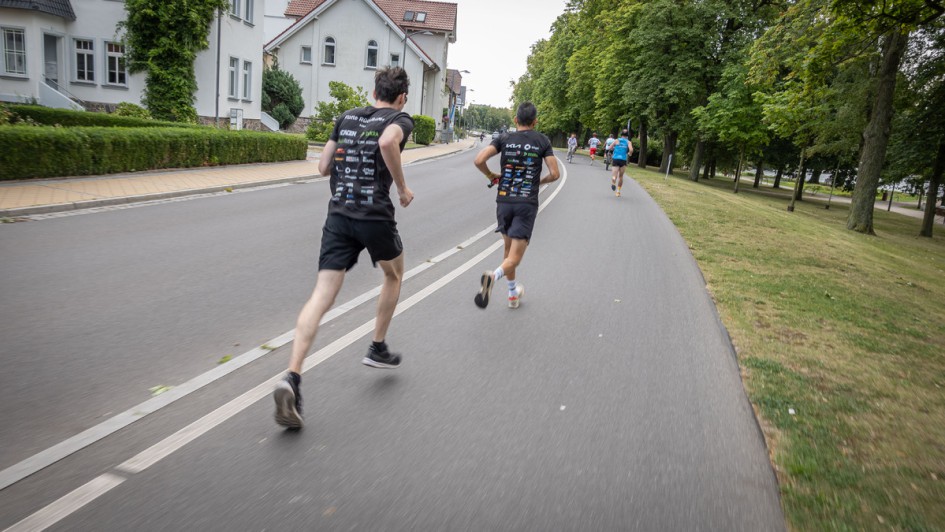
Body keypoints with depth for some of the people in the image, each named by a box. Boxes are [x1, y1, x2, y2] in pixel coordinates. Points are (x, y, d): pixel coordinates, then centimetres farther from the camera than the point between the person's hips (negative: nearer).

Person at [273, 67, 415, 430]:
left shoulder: (346, 118, 16)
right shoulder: (401, 119, 1)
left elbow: (323, 166, 16)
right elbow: (387, 142, -23)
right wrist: (402, 187, -12)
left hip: (338, 216, 4)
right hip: (376, 216, -4)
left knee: (321, 296, -4)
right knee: (394, 275, 26)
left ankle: (292, 378, -18)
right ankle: (378, 349, 33)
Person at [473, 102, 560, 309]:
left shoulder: (504, 138, 3)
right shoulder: (542, 141, 2)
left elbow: (479, 160, -9)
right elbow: (554, 174, -2)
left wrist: (491, 176, 9)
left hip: (504, 201, 2)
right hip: (527, 204, -2)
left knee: (508, 248, 21)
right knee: (515, 257, -2)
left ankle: (513, 293, 31)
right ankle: (493, 276, -33)